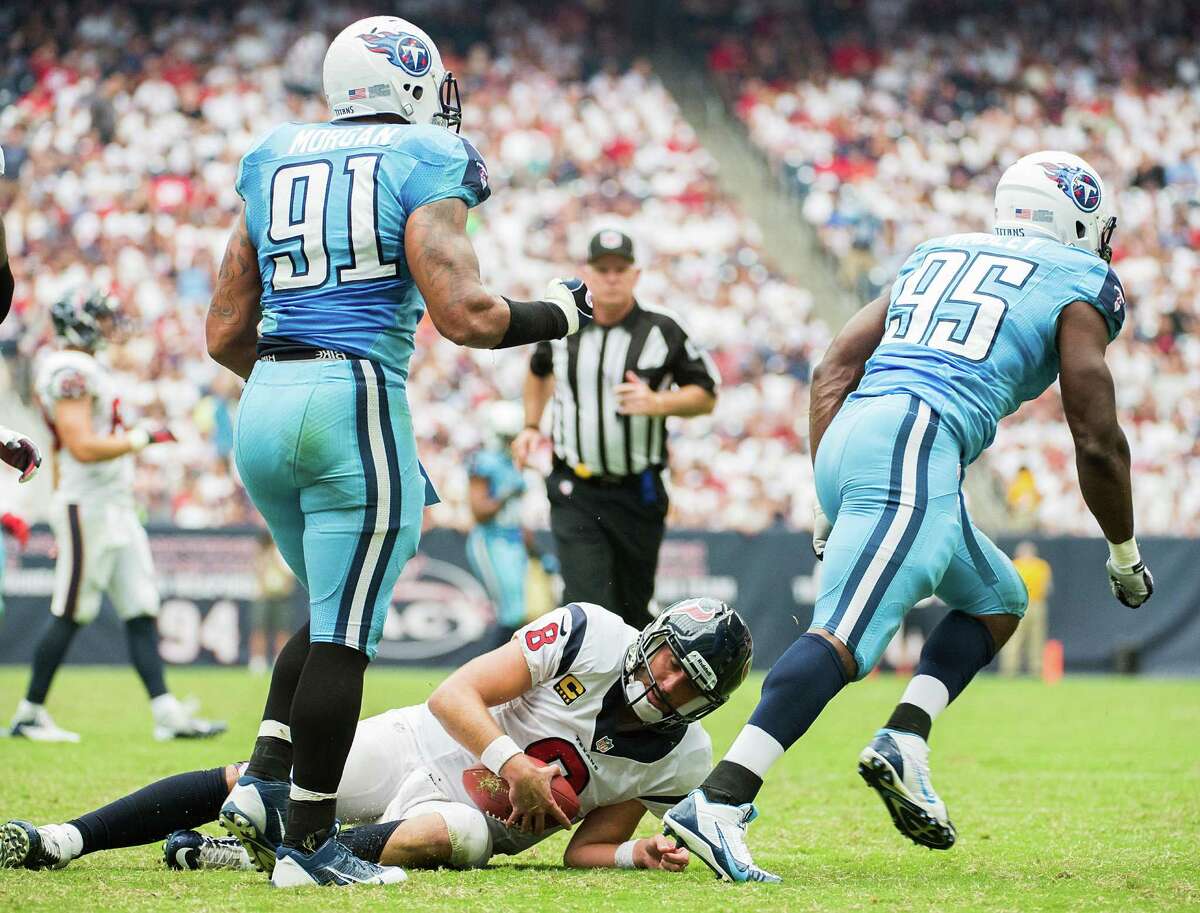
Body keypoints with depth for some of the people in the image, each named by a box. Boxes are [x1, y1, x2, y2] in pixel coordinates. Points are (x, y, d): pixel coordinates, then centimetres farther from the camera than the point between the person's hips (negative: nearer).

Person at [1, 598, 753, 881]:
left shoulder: (678, 761, -8)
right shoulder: (593, 637, -16)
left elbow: (585, 847, -3)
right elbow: (455, 695, -18)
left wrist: (636, 853, -24)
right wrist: (510, 762, -33)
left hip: (475, 817, 0)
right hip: (429, 743, 0)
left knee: (447, 836, -37)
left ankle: (251, 856, -33)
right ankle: (63, 841, 0)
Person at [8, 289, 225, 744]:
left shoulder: (84, 369, 17)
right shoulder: (71, 372, -14)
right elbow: (83, 448, -23)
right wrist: (141, 438, -15)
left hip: (115, 507, 10)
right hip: (88, 506, -10)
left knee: (141, 611, 3)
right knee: (70, 616, -4)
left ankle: (166, 713, -1)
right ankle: (29, 714, 5)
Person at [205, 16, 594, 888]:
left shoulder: (273, 161, 15)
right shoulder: (423, 164, -2)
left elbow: (226, 335, 15)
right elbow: (466, 316, -12)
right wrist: (559, 314, 5)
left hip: (264, 402, 7)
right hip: (355, 399, -7)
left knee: (333, 609, 23)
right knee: (345, 631, -1)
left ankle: (265, 777, 11)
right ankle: (308, 842, 1)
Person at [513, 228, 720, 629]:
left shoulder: (663, 329, -5)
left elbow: (706, 395, 1)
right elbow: (539, 370, 27)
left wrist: (657, 403, -17)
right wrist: (531, 427, 17)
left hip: (638, 493, 0)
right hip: (575, 494, 0)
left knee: (633, 609, 10)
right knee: (586, 602, -16)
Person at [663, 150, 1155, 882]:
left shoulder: (936, 256, 28)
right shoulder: (1078, 285, 11)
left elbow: (835, 369, 20)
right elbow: (1098, 442, 8)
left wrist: (830, 502, 20)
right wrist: (1125, 552, 22)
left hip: (845, 441, 8)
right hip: (917, 446, -8)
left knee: (997, 599, 25)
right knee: (846, 641, -18)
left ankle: (905, 740, 4)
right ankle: (718, 803, -33)